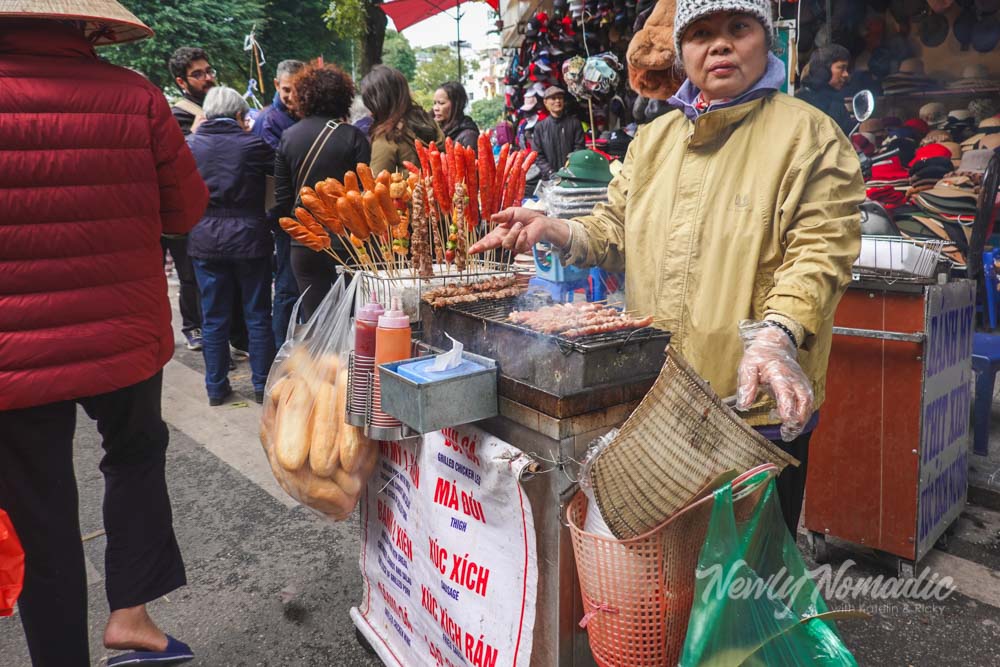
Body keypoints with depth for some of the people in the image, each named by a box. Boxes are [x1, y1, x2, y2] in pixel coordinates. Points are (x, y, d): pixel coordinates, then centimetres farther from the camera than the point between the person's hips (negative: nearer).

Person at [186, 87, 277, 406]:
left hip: (205, 241, 3)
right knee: (258, 316, 9)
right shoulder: (252, 144, -11)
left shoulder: (190, 144, -2)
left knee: (214, 318, 11)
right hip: (249, 238, -2)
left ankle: (216, 387, 18)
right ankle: (262, 384, 15)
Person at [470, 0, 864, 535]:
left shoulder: (807, 133, -5)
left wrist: (776, 336, -31)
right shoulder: (655, 137, 13)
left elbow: (820, 250, -14)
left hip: (757, 403, -5)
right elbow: (613, 232, 16)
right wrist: (551, 229, -3)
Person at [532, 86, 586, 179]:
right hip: (549, 178, 0)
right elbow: (537, 155, 5)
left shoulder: (574, 122, 8)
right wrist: (550, 173, -9)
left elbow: (579, 147, 3)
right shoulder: (540, 127, 9)